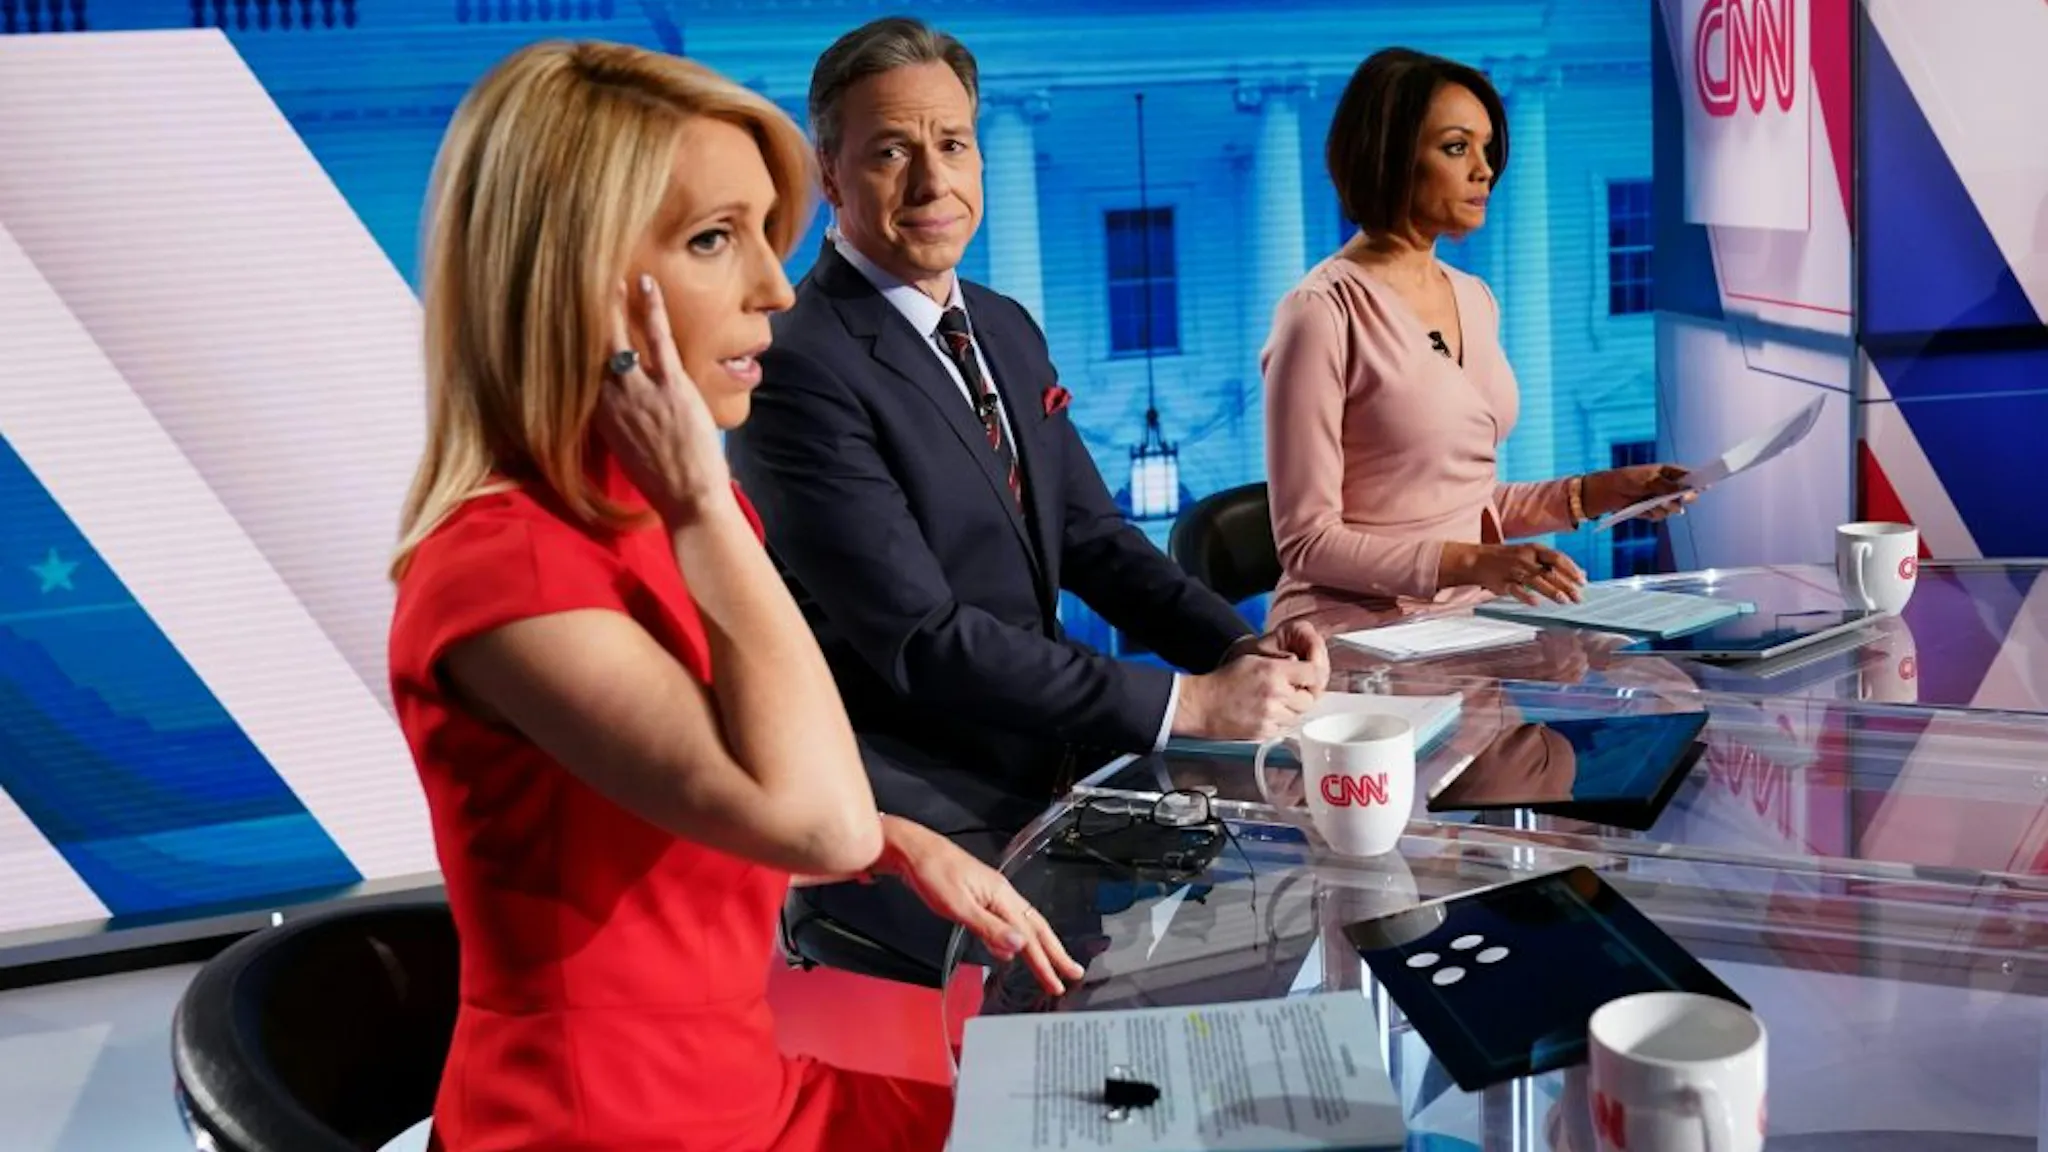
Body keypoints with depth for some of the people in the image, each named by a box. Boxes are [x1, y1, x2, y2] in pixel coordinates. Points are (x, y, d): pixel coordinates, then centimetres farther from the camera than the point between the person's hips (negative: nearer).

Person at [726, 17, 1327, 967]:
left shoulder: (1007, 331, 10)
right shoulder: (800, 371, -18)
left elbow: (1090, 537, 12)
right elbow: (921, 640, -23)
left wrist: (1239, 648, -7)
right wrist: (1186, 704, -22)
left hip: (1039, 767, 8)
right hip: (917, 819, -8)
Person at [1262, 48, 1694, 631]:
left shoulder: (1476, 300, 12)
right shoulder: (1323, 312, -13)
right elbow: (1308, 541, -15)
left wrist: (1594, 494, 7)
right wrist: (1469, 562, -24)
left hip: (1471, 612, 7)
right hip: (1359, 631, -7)